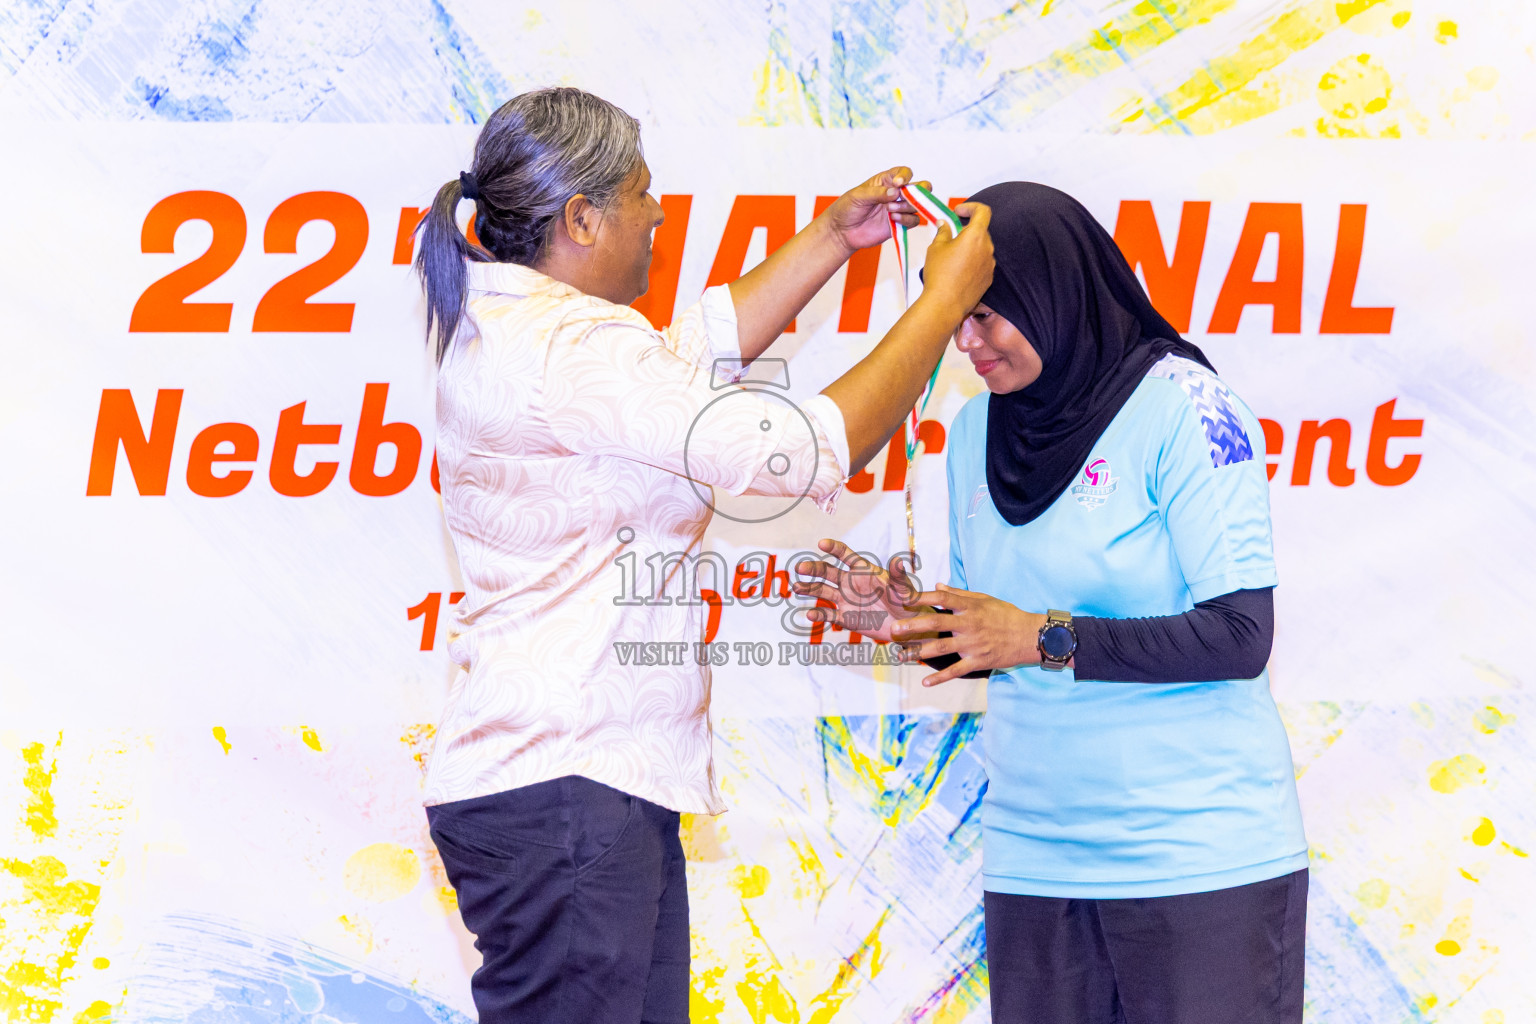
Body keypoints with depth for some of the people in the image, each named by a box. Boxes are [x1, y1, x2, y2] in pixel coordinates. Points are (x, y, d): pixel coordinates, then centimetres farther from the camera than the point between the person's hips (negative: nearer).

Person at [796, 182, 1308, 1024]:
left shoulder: (1183, 410, -10)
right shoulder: (975, 432, 9)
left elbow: (1239, 637, -16)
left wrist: (1047, 637, -19)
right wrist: (912, 619, -2)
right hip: (1034, 860, 6)